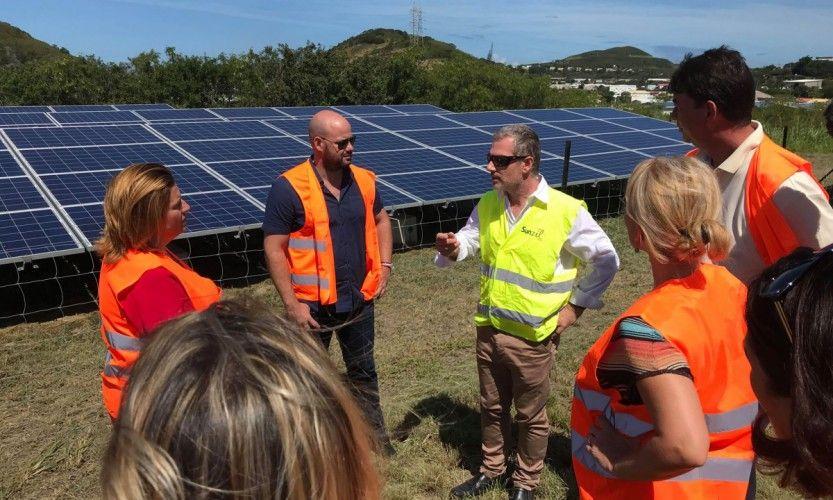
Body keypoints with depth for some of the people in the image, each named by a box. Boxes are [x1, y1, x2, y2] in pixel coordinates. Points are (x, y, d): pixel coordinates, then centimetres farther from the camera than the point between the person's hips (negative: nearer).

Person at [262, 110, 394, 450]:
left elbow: (380, 220, 17)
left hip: (359, 300, 5)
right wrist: (291, 303, -17)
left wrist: (385, 265, 5)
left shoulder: (363, 180, 0)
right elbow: (273, 248, -14)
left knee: (364, 371, 21)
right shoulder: (289, 188, -16)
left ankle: (374, 434, 41)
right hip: (312, 306, -4)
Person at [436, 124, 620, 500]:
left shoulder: (566, 211, -16)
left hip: (532, 336, -5)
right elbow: (469, 239, 9)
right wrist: (452, 249, -15)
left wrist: (575, 305, -8)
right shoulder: (487, 205, 1)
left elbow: (605, 260, -8)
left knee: (530, 415, 14)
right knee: (492, 407, 21)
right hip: (489, 330, 5)